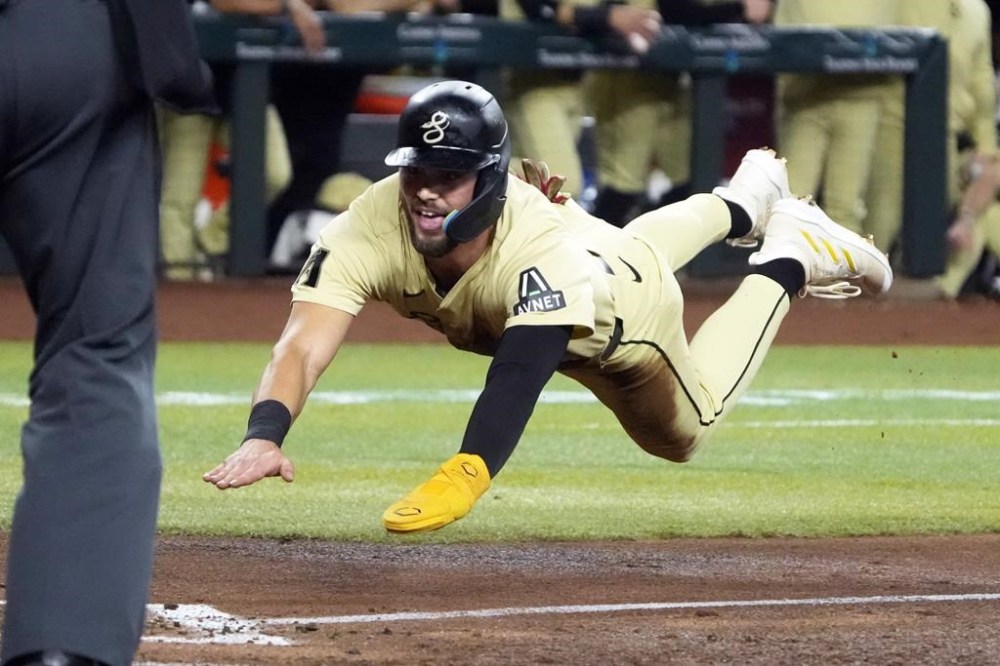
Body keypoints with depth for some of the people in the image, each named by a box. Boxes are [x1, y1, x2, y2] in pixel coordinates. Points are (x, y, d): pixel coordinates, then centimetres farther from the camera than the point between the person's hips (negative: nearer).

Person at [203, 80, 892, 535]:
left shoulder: (541, 246, -52)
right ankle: (747, 200, 63)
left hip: (627, 311, -4)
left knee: (685, 429, 25)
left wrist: (462, 478, -83)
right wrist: (264, 436, -74)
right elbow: (303, 346, -53)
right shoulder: (369, 230, -43)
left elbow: (522, 371, -66)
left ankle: (787, 261, 38)